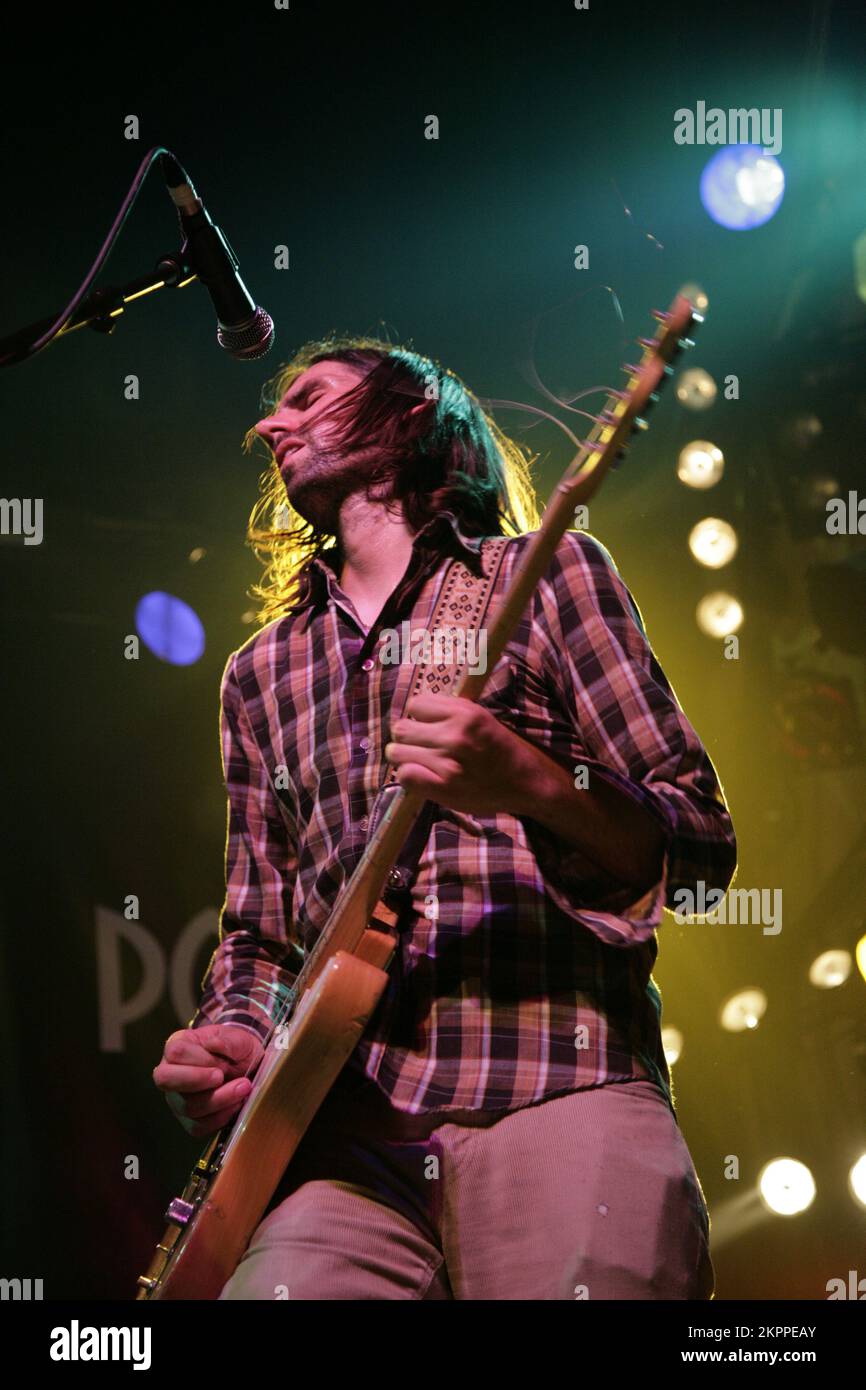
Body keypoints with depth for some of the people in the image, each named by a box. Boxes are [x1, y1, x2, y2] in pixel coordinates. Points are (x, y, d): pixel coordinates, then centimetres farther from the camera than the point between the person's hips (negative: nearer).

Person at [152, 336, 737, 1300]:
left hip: (561, 1085, -3)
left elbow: (703, 850, 4)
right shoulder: (259, 674, 22)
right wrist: (232, 1039, 1)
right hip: (344, 1127, 3)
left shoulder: (546, 574, 10)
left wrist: (531, 784, -15)